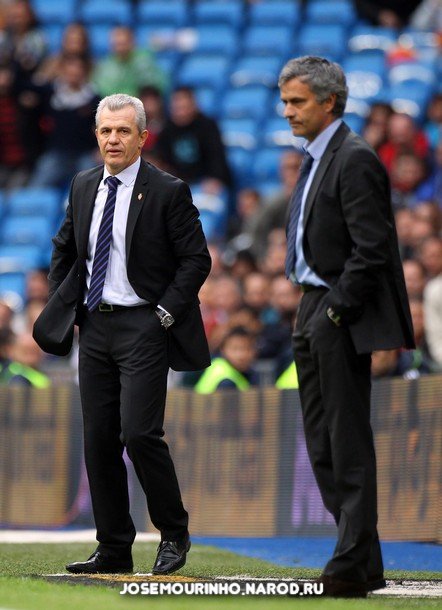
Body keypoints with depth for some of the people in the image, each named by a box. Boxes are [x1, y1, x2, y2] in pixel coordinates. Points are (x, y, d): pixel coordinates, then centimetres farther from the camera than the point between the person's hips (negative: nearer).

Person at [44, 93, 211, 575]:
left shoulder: (167, 192, -6)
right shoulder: (83, 187, 11)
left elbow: (196, 259, -5)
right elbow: (64, 250, 23)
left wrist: (165, 313, -12)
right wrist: (60, 309, 12)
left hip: (143, 327, -6)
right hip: (94, 325, 6)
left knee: (140, 434, -15)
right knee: (98, 440, 4)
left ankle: (174, 534, 3)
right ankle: (114, 549, 11)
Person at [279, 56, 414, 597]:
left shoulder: (355, 160, -15)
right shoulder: (315, 159, 16)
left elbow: (371, 248, -20)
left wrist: (337, 310, -19)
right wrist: (313, 311, 14)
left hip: (342, 318, -10)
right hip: (314, 311, 10)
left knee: (348, 441, -7)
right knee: (322, 442, 11)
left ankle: (353, 565, -4)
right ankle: (363, 562, 16)